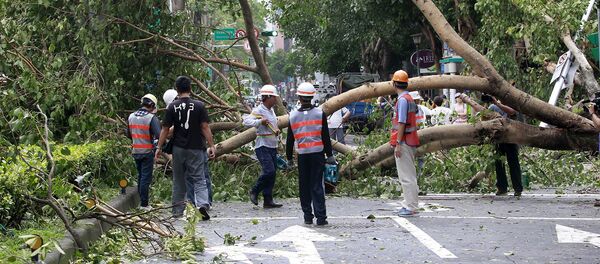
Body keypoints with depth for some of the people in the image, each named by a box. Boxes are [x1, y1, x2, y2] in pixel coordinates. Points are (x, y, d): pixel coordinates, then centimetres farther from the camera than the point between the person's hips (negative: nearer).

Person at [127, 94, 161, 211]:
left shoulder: (131, 116, 6)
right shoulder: (152, 118, -14)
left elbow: (129, 135, 14)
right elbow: (158, 135, -21)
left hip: (135, 151, 6)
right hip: (147, 152, -6)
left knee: (140, 176, 18)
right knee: (146, 178, -1)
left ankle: (142, 200, 23)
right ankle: (144, 204, 1)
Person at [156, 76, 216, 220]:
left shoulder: (172, 107, -2)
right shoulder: (199, 106, -4)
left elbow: (165, 129, 0)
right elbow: (205, 127, -6)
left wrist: (159, 147, 8)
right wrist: (211, 146, 0)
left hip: (178, 148, 1)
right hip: (196, 148, -1)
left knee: (179, 180, 13)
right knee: (199, 179, 0)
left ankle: (178, 210, 17)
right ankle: (202, 204, -23)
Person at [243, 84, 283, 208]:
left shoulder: (271, 110, 15)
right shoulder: (258, 110, -12)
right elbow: (246, 121, -24)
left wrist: (276, 130, 9)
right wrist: (260, 121, -36)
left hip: (272, 147, 9)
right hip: (262, 146, -9)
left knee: (272, 173, 5)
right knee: (269, 171, -18)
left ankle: (268, 200, 8)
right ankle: (254, 191, 2)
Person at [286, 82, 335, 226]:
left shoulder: (293, 116, 2)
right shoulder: (320, 114, -2)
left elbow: (290, 139, 7)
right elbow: (326, 137, -1)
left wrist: (289, 157, 16)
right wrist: (330, 155, 5)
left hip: (302, 155, 1)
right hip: (318, 154, -1)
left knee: (304, 186, 10)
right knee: (317, 186, 0)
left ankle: (308, 216, 12)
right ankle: (321, 217, -5)